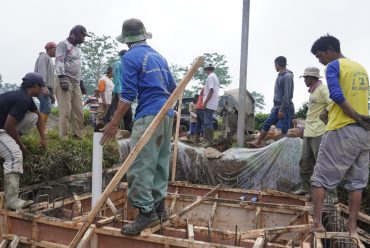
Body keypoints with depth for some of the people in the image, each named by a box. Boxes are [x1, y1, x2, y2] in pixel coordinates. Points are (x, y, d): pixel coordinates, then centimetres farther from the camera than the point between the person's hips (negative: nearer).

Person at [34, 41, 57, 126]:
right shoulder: (43, 56, 2)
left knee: (43, 110, 2)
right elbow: (41, 72, -14)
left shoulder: (50, 60, 30)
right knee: (46, 108, -22)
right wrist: (44, 86, -27)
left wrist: (52, 94, 23)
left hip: (47, 88, 9)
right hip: (42, 88, -9)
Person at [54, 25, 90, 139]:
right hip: (66, 80, -8)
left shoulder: (77, 48, 25)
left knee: (78, 111, 5)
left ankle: (78, 136, 11)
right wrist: (62, 78, -24)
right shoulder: (64, 44, -1)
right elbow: (59, 62, -13)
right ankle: (63, 137, -7)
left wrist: (81, 82, 23)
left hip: (76, 82, 9)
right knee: (65, 111, -10)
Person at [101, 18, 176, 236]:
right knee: (161, 163, 13)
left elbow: (128, 94, -13)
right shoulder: (158, 56, 18)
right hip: (167, 114, 8)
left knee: (140, 166, -7)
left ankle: (147, 212, -7)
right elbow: (172, 88, 22)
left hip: (149, 116, -8)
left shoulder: (130, 57, -4)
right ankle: (159, 207, 20)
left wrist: (115, 123, -12)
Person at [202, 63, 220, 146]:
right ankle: (206, 140, 18)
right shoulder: (215, 77, 19)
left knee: (208, 123, -8)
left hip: (209, 104, -10)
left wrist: (205, 102, -19)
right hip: (213, 104, 10)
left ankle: (209, 141, -7)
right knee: (207, 123, 14)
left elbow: (211, 90, -20)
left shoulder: (210, 77, -11)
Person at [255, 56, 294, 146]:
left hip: (285, 107, -9)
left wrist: (282, 109, -22)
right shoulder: (280, 75, 14)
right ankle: (258, 143, 18)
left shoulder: (288, 76, -14)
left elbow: (287, 94, -20)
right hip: (277, 106, 9)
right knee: (267, 123, 11)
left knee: (285, 129, -5)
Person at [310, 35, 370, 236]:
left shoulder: (333, 66, -5)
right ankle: (352, 227, 12)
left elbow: (337, 95, -19)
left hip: (342, 130, -7)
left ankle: (317, 223, -1)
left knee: (321, 178, 1)